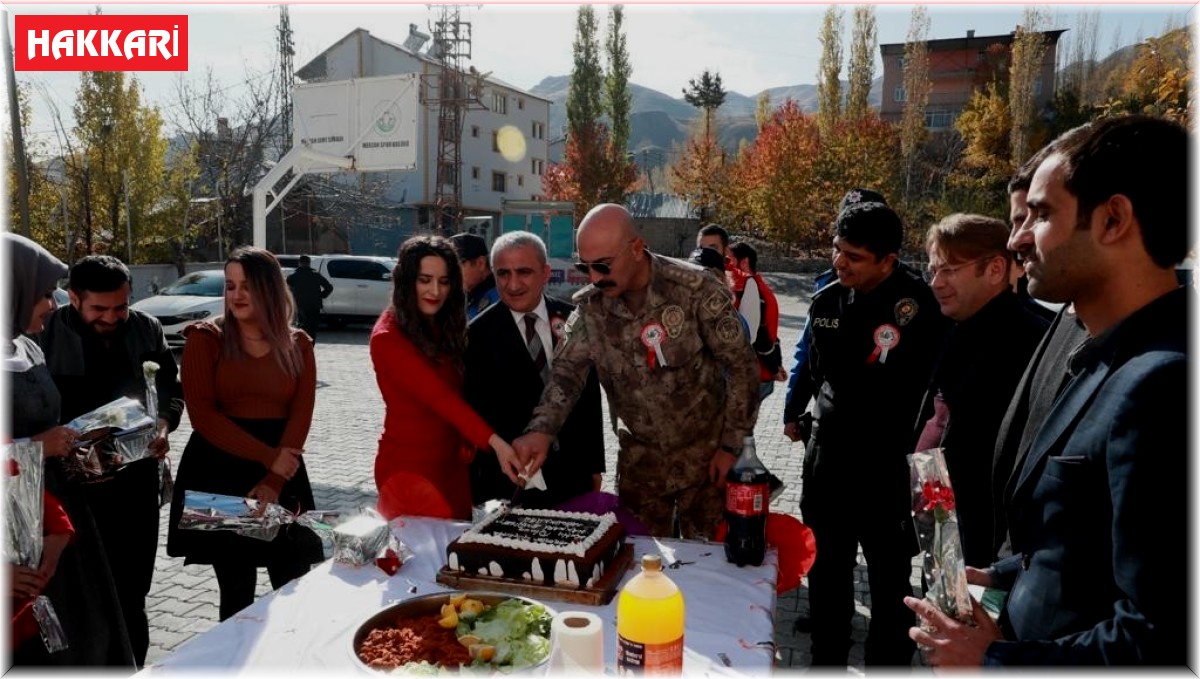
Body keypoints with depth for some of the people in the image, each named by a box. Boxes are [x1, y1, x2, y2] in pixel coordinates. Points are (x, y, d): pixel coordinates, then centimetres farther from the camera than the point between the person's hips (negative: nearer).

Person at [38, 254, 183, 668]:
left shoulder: (147, 330, -1)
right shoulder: (46, 337, -13)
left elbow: (170, 389, 8)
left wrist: (163, 424, -12)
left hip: (139, 479, 4)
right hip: (76, 485, -3)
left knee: (132, 594, 18)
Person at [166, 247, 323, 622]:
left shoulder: (297, 344, 8)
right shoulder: (205, 338, 1)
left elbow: (300, 416, 0)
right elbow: (202, 414, -7)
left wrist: (273, 482, -12)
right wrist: (267, 456, -14)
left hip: (283, 475, 2)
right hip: (219, 472, -2)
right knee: (237, 592, 4)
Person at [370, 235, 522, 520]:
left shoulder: (445, 328, 7)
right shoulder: (388, 338, -16)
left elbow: (456, 395, 7)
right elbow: (438, 396, -28)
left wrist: (469, 446, -7)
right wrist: (495, 442, -36)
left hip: (453, 463, 7)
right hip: (409, 466, -7)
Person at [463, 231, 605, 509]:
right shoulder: (480, 333, -8)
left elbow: (590, 395, 7)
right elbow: (475, 411, -6)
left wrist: (595, 464, 8)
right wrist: (474, 491, -5)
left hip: (573, 473, 3)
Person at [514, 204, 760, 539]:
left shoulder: (695, 288, -19)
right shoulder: (589, 307, -7)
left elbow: (742, 367, -12)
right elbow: (567, 371, -9)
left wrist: (732, 445, -12)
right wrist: (541, 429, -27)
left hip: (705, 451, -3)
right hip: (638, 457, 3)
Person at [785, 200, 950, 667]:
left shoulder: (917, 305, -16)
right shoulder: (826, 300, 2)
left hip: (890, 469, -5)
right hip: (827, 461, 6)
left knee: (890, 584, 11)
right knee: (826, 575, 19)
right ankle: (827, 661, 37)